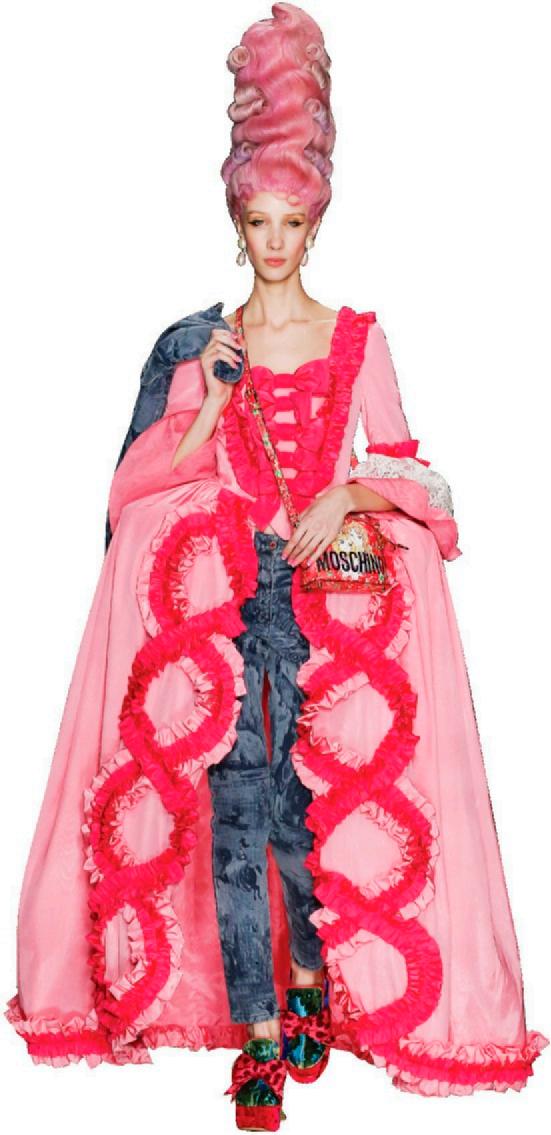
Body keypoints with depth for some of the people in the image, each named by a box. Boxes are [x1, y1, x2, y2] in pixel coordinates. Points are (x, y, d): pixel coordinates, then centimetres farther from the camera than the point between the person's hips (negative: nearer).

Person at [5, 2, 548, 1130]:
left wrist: (343, 497, -10)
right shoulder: (196, 342, 11)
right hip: (219, 596, 1)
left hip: (334, 599, 0)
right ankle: (256, 1036, 1)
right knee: (232, 808, -7)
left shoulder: (359, 339, 9)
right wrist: (212, 399, -8)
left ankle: (310, 982, 23)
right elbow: (151, 479, 6)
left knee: (312, 797, -4)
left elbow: (400, 467, 9)